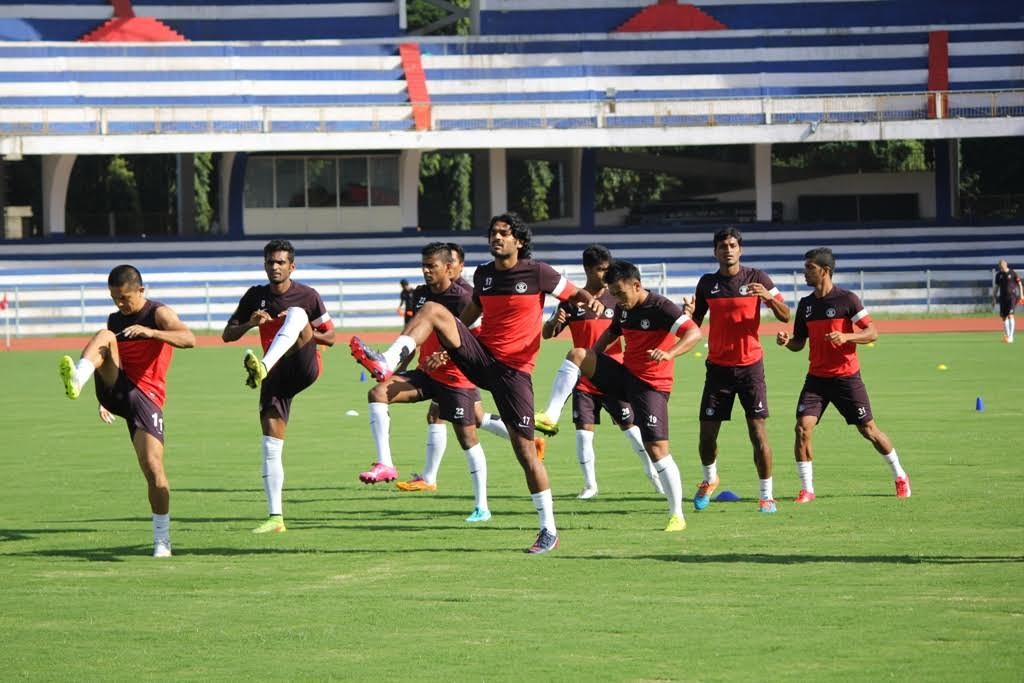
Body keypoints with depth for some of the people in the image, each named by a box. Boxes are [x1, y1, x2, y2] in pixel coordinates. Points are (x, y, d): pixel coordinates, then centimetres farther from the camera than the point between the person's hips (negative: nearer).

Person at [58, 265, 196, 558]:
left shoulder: (159, 313, -1)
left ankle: (162, 539, 1)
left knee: (153, 467, -13)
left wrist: (151, 332, -33)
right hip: (116, 390, 4)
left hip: (145, 396, -4)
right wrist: (103, 399, 18)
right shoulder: (115, 320, 18)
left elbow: (189, 339, -19)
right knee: (104, 336, -21)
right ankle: (76, 380, -51)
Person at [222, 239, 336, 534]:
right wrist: (249, 324, -12)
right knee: (271, 445, -5)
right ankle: (275, 517, 1)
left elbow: (330, 337, 5)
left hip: (305, 367, -4)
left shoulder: (307, 295, 1)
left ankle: (262, 367, -54)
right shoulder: (255, 296, 9)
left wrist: (299, 330, -14)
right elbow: (227, 335, 9)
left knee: (296, 314, -31)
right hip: (276, 376, 4)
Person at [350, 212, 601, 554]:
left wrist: (591, 300, -18)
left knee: (525, 451, -5)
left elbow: (574, 292, 4)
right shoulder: (483, 275, 11)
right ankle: (386, 363, -33)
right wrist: (445, 345, 20)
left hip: (513, 370, -4)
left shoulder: (537, 273, -4)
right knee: (432, 309, -16)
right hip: (480, 357, 4)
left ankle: (549, 531, 5)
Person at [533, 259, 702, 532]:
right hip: (625, 376, 7)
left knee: (657, 449, -11)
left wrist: (668, 353, -45)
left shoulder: (660, 307, -16)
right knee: (576, 355, -11)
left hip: (652, 385, -7)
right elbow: (611, 332, 28)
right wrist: (590, 361, 13)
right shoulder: (623, 309, 7)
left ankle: (677, 515, -1)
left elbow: (694, 333, -28)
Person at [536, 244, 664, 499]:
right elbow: (547, 334, -1)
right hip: (584, 380, 0)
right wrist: (555, 321, -23)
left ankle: (653, 473, 18)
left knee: (630, 427, 1)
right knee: (583, 431, -4)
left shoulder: (616, 299, 1)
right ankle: (590, 484, 9)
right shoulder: (572, 301, -1)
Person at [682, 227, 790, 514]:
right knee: (707, 433, 1)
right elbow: (695, 323, 14)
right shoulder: (707, 283, 5)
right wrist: (689, 313, -10)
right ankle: (709, 480, 29)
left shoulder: (756, 278, -2)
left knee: (757, 431, -9)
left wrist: (770, 297, -24)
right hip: (718, 367, 2)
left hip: (750, 365, -2)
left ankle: (766, 495, -1)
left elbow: (785, 316, -3)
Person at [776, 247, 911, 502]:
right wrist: (787, 341, -8)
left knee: (868, 430, 4)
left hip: (846, 377, -4)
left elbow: (872, 333, -8)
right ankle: (806, 489, -5)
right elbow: (799, 343, 14)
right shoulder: (806, 304, 7)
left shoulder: (847, 299, -8)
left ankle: (900, 476, 23)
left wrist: (846, 337, -25)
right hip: (816, 378, 4)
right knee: (802, 428, -13)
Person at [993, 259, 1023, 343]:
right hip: (1003, 297, 5)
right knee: (1004, 317, 7)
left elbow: (1019, 283, 1)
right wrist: (994, 297, 13)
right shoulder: (999, 275, 7)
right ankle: (1006, 335, 20)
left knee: (1010, 315, -15)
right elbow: (996, 286, 15)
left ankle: (1011, 336, -18)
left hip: (1012, 296, -5)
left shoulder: (1013, 273, -4)